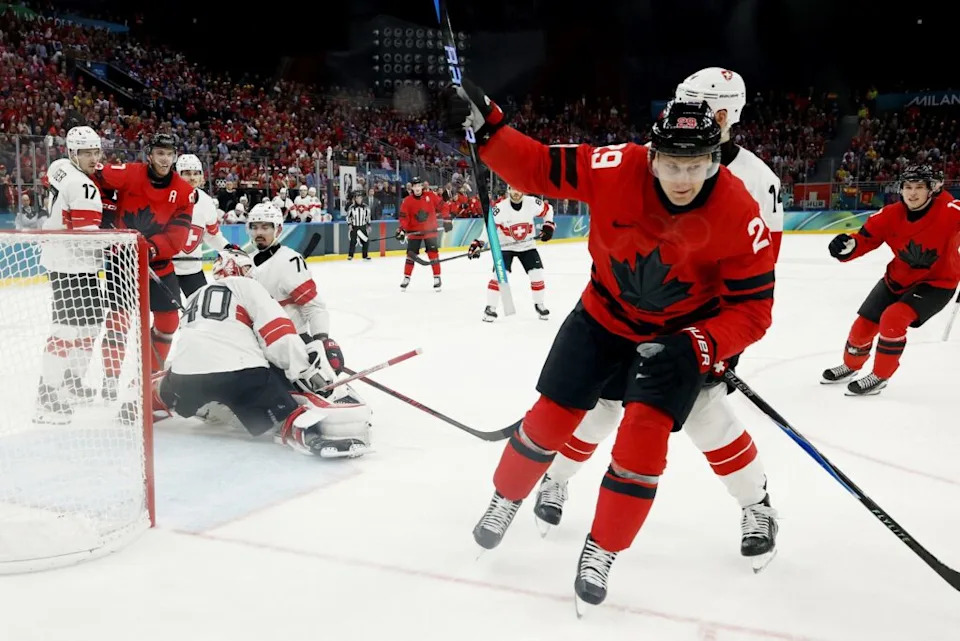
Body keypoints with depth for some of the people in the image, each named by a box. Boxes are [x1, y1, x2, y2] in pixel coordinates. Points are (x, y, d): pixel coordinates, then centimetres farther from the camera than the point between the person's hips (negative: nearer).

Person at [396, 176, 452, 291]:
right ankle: (406, 278, 13)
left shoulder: (431, 196, -6)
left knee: (433, 254, -4)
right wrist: (401, 230, -20)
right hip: (414, 232, 1)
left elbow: (441, 207, 1)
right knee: (411, 254, 1)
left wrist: (446, 220, -1)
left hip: (430, 230, -1)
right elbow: (403, 217, -8)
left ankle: (437, 278, 5)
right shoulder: (407, 201, -6)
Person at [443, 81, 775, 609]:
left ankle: (601, 552, 6)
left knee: (644, 434, -15)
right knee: (550, 418, 5)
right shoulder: (615, 170, -25)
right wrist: (486, 126, -28)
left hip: (679, 335, -1)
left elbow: (751, 311, -20)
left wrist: (697, 347, -34)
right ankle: (506, 497, 34)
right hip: (604, 314, 2)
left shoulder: (739, 217, -26)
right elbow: (537, 169, -15)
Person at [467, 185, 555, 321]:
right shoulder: (500, 208, -23)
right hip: (505, 246, -3)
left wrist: (549, 225, -4)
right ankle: (490, 308, -5)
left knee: (537, 274, -3)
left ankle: (539, 304, 19)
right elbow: (489, 225, -29)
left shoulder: (532, 203, -14)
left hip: (527, 245, 3)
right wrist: (478, 243, -40)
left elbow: (548, 209, 5)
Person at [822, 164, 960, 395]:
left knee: (893, 318, -24)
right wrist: (848, 245, -33)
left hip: (937, 282, -5)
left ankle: (880, 376, -4)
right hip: (898, 278, 5)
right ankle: (851, 365, 38)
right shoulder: (891, 215, -15)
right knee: (864, 324, 6)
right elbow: (866, 237, -12)